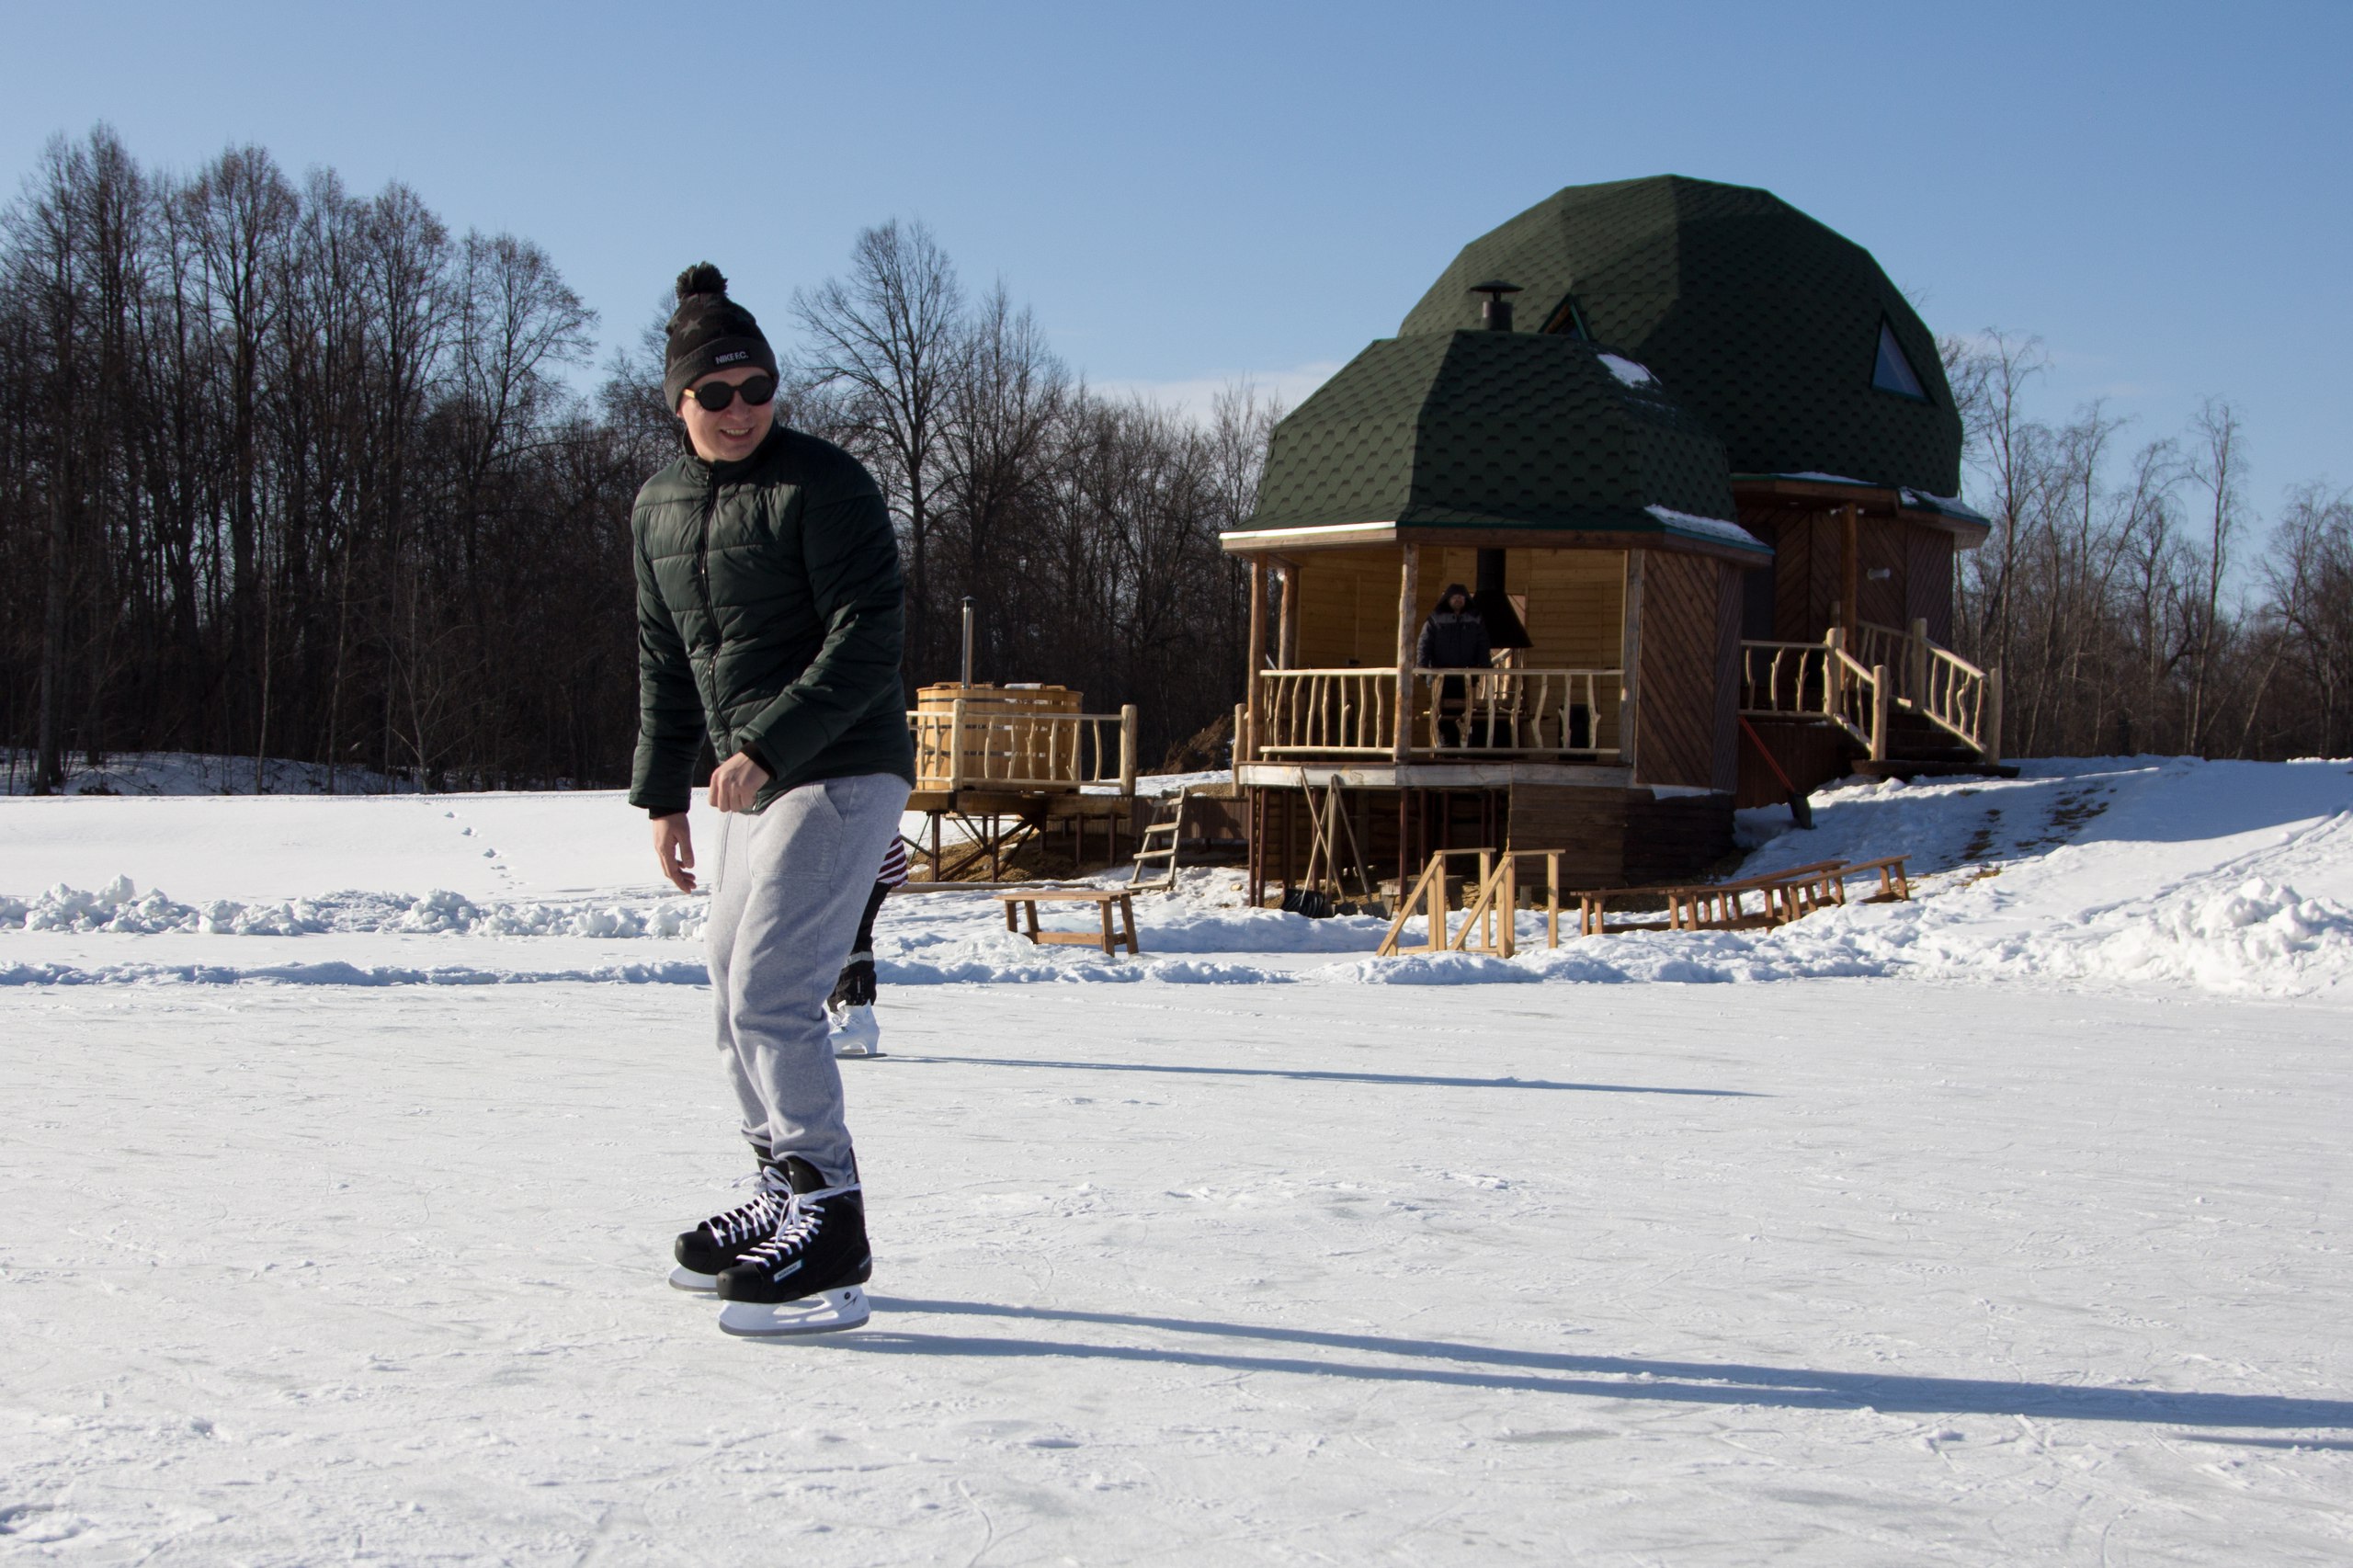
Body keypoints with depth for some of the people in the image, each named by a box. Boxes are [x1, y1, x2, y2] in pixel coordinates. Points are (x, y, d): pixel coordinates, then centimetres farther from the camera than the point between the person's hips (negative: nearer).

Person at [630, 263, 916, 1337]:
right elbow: (664, 661, 21)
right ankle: (785, 1198, 25)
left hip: (841, 775, -8)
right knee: (737, 1005, 12)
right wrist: (663, 794, 19)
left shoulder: (825, 486, -12)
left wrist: (767, 747, -24)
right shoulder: (658, 509, 11)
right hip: (750, 789, 8)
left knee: (770, 997, -16)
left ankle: (831, 1235, -12)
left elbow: (870, 640, -18)